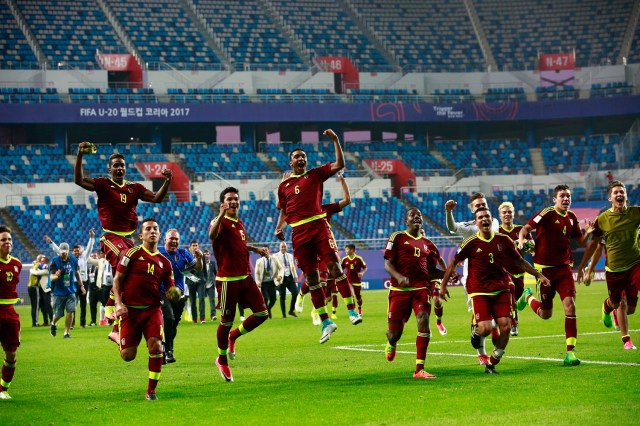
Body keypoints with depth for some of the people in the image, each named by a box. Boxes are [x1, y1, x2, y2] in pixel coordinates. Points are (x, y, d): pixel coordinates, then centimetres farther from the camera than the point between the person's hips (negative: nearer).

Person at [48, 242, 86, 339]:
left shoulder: (73, 259, -2)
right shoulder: (55, 261, -14)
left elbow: (77, 273, 14)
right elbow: (51, 278, -18)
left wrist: (81, 285, 15)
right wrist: (56, 276, -41)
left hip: (70, 291, 3)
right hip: (58, 292, -3)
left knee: (70, 311, -9)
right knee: (58, 314, 5)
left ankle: (66, 332, 4)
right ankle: (53, 324, 40)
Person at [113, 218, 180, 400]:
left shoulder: (165, 262, 10)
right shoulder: (132, 253, -1)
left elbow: (169, 290, 14)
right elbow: (117, 279, 0)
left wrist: (173, 294, -11)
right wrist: (118, 303, -12)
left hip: (152, 309, 2)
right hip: (130, 309, -2)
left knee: (156, 346, -19)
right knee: (128, 356, -4)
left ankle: (151, 390, -3)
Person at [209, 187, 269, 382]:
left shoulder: (240, 224, 16)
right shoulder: (221, 222, -9)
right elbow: (212, 235, -34)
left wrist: (255, 249, 28)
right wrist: (221, 214, -44)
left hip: (246, 277, 7)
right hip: (227, 280, -7)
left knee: (262, 313, 0)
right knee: (226, 321, 1)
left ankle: (233, 337, 23)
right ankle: (222, 360, 20)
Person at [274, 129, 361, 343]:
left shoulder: (315, 174, 11)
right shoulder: (284, 186, 17)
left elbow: (339, 165, 1)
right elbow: (283, 211, 23)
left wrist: (335, 141, -5)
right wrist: (279, 228, 6)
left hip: (319, 225, -2)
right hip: (299, 232, 2)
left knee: (334, 265, -17)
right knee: (311, 277, 1)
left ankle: (352, 310, -13)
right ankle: (326, 322, 6)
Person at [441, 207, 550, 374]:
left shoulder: (503, 240, 3)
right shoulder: (471, 243, -5)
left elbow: (519, 261, 14)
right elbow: (454, 263, 6)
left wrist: (539, 275, 12)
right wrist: (443, 285, 4)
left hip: (501, 289, 3)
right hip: (479, 291, -3)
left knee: (505, 326, -10)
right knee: (485, 328, -18)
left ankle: (492, 364, 9)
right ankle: (476, 332, 23)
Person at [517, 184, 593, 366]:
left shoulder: (571, 217, 8)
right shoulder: (547, 214, -10)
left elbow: (580, 242, 16)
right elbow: (526, 228, -13)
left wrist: (587, 233, -4)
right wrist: (521, 240, -33)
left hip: (564, 267, 4)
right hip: (544, 267, -4)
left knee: (570, 305, -15)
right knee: (545, 314, 5)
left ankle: (570, 351, -11)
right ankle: (528, 297, 40)